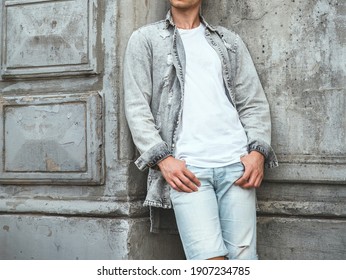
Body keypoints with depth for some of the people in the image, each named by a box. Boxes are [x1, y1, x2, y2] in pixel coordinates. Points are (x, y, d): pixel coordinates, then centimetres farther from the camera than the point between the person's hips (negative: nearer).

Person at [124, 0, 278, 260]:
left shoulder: (229, 41, 20)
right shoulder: (145, 39, 13)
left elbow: (254, 102, 15)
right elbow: (136, 106, 4)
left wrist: (258, 151, -2)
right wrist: (162, 158, -8)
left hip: (236, 163, 3)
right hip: (185, 167, -2)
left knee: (243, 257, -3)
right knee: (210, 259, -15)